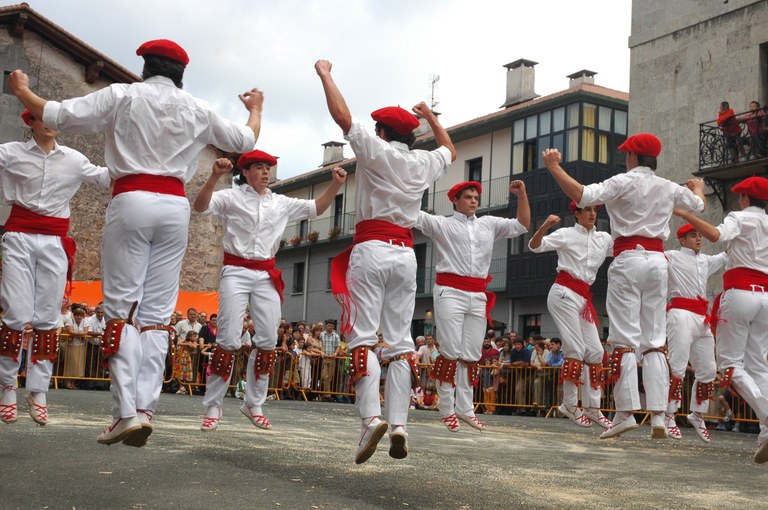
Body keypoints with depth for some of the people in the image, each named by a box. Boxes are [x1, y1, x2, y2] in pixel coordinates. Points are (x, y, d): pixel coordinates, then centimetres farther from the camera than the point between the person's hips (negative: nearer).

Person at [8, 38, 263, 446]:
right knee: (157, 312, 3)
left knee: (122, 307, -3)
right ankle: (146, 408, -6)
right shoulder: (197, 110, 14)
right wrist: (255, 109, 45)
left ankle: (126, 411, -13)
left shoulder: (122, 95, 6)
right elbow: (244, 141, 26)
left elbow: (57, 115, 2)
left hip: (131, 200, -3)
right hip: (175, 204, 3)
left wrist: (22, 91, 21)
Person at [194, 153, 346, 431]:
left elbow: (316, 208, 19)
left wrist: (335, 184, 4)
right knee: (228, 340, -9)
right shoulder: (232, 197, 1)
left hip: (267, 275, 5)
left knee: (268, 341, 1)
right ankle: (213, 407, 1)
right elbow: (201, 206, -15)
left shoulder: (281, 203, 14)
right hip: (236, 271, -5)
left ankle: (253, 404, 14)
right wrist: (214, 176, -31)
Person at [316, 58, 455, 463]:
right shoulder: (423, 163, 14)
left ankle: (371, 417, -25)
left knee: (363, 336, -10)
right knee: (400, 339, 2)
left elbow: (342, 116, -7)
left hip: (371, 250, -4)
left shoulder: (375, 151, 1)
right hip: (405, 254, 4)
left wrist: (324, 74, 6)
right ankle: (399, 423, -7)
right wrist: (429, 115, 43)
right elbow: (450, 150, 36)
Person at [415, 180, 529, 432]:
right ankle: (447, 410, -1)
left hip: (478, 296, 5)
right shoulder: (441, 224, 7)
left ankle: (465, 409, 10)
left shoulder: (489, 224, 20)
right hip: (450, 292, -5)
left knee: (471, 354, 5)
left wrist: (522, 195, 9)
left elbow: (522, 225, 20)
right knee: (451, 352, -7)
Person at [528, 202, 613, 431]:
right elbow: (535, 246, -9)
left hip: (584, 298, 7)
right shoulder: (566, 234, 1)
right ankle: (570, 405, -3)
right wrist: (545, 226, -28)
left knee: (595, 351, 3)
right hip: (564, 294, -6)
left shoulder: (604, 239, 16)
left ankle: (592, 407, 9)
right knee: (576, 349, -11)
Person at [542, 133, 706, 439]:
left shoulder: (623, 182, -3)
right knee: (655, 341, 5)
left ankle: (626, 411, -11)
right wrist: (698, 186, 56)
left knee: (625, 338, -5)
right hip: (657, 260, 5)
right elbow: (698, 204, 33)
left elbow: (582, 196, -17)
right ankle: (658, 415, -1)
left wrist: (554, 168, -9)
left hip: (628, 259, -5)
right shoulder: (669, 188, 14)